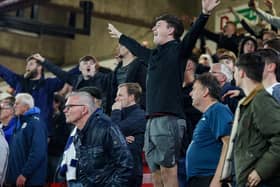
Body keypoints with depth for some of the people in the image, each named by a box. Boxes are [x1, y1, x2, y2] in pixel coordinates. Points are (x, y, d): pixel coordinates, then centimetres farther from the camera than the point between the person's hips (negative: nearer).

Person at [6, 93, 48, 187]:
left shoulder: (36, 123, -12)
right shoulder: (20, 123, 16)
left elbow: (38, 152, -22)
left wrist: (24, 174, -23)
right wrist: (10, 174, 14)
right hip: (16, 178, 9)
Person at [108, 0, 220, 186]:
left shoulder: (178, 49, -1)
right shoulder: (154, 54, 21)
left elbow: (193, 34, -19)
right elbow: (137, 48, 40)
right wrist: (120, 36, 55)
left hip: (169, 119, -8)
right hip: (152, 120, 8)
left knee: (168, 169, -10)